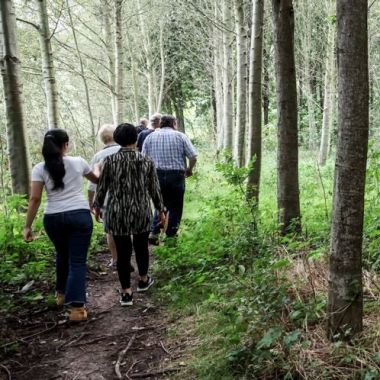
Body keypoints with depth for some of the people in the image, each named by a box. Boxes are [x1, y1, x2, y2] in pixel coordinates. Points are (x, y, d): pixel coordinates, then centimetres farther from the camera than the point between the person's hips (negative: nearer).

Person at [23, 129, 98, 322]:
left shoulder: (40, 169, 0)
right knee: (77, 261, 0)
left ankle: (61, 294, 40)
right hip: (80, 215, -2)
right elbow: (96, 180, 22)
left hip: (53, 218, 2)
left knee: (62, 255, 26)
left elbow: (34, 199, -6)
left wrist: (28, 226, 0)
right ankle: (76, 308, -9)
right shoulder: (78, 162, 3)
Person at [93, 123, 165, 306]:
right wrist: (160, 210, 13)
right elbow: (154, 189, 2)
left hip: (117, 214, -1)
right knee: (141, 246, 20)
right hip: (141, 212, 1)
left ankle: (126, 292, 9)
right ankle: (143, 280, 38)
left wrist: (98, 206, 17)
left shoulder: (109, 160, -6)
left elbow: (102, 187, 1)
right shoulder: (146, 161, -3)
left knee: (122, 251, 5)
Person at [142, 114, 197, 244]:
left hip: (156, 175, 3)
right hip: (176, 175, -3)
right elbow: (193, 157, -5)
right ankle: (170, 236, 12)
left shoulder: (150, 137, 10)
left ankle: (154, 233, 6)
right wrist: (189, 169, 12)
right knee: (175, 208, 8)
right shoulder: (180, 136, 2)